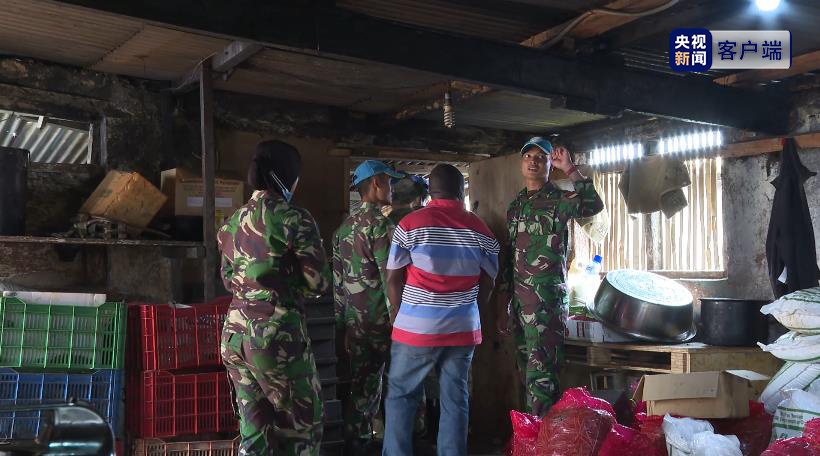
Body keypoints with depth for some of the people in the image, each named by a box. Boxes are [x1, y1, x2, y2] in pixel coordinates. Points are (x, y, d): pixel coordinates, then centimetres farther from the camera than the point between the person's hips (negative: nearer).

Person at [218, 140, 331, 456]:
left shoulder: (233, 222, 9)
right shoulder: (294, 219, -11)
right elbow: (320, 283, -9)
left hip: (235, 333, 7)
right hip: (278, 334, -7)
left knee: (254, 429, 14)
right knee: (302, 423, 9)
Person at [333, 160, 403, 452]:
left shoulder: (345, 226, 13)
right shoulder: (382, 222, -11)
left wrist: (342, 323, 20)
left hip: (355, 325, 7)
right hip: (382, 320, -7)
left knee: (361, 388, 13)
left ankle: (355, 444, 19)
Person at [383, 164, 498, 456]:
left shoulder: (411, 224, -6)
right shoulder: (481, 230, 3)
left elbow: (393, 278, -2)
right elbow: (487, 284, 9)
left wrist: (399, 314, 14)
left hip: (417, 328, -3)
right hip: (463, 329, 3)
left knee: (400, 396, 10)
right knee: (456, 399, 10)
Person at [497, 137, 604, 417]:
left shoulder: (558, 200, -3)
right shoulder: (516, 206, 17)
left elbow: (593, 205, -26)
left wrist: (570, 169, -22)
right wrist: (503, 306, 18)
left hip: (546, 299, -7)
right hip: (519, 299, 7)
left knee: (540, 374, -10)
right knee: (526, 372, 12)